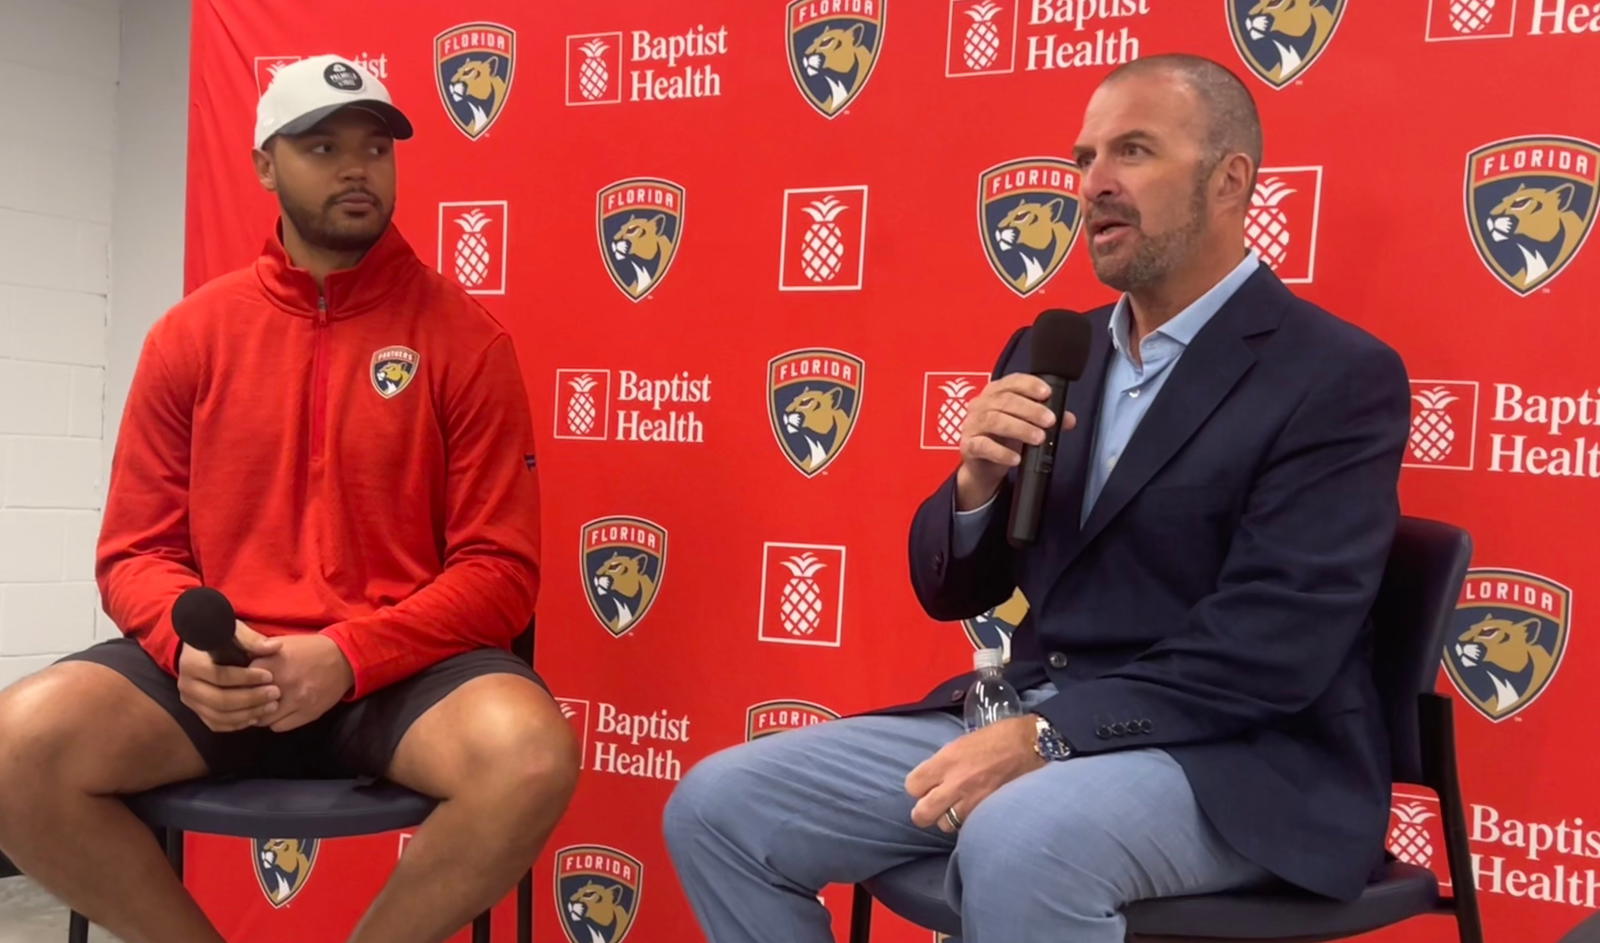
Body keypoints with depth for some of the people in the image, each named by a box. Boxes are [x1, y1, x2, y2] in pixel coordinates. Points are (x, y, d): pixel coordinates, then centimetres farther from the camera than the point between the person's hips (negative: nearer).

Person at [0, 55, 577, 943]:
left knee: (530, 757, -33)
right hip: (224, 674, 2)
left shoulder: (463, 335, 0)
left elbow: (497, 567, -4)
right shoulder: (191, 333, 8)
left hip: (400, 670, -2)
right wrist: (187, 643, -14)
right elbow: (135, 551, 9)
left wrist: (348, 658, -18)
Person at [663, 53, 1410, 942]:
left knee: (1016, 844, -38)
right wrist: (977, 481, -8)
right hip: (1026, 724, 6)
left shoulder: (1341, 376, -7)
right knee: (718, 805, -5)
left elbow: (1273, 652, -17)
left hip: (1233, 762, -6)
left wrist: (1046, 736, -23)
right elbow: (951, 593, 13)